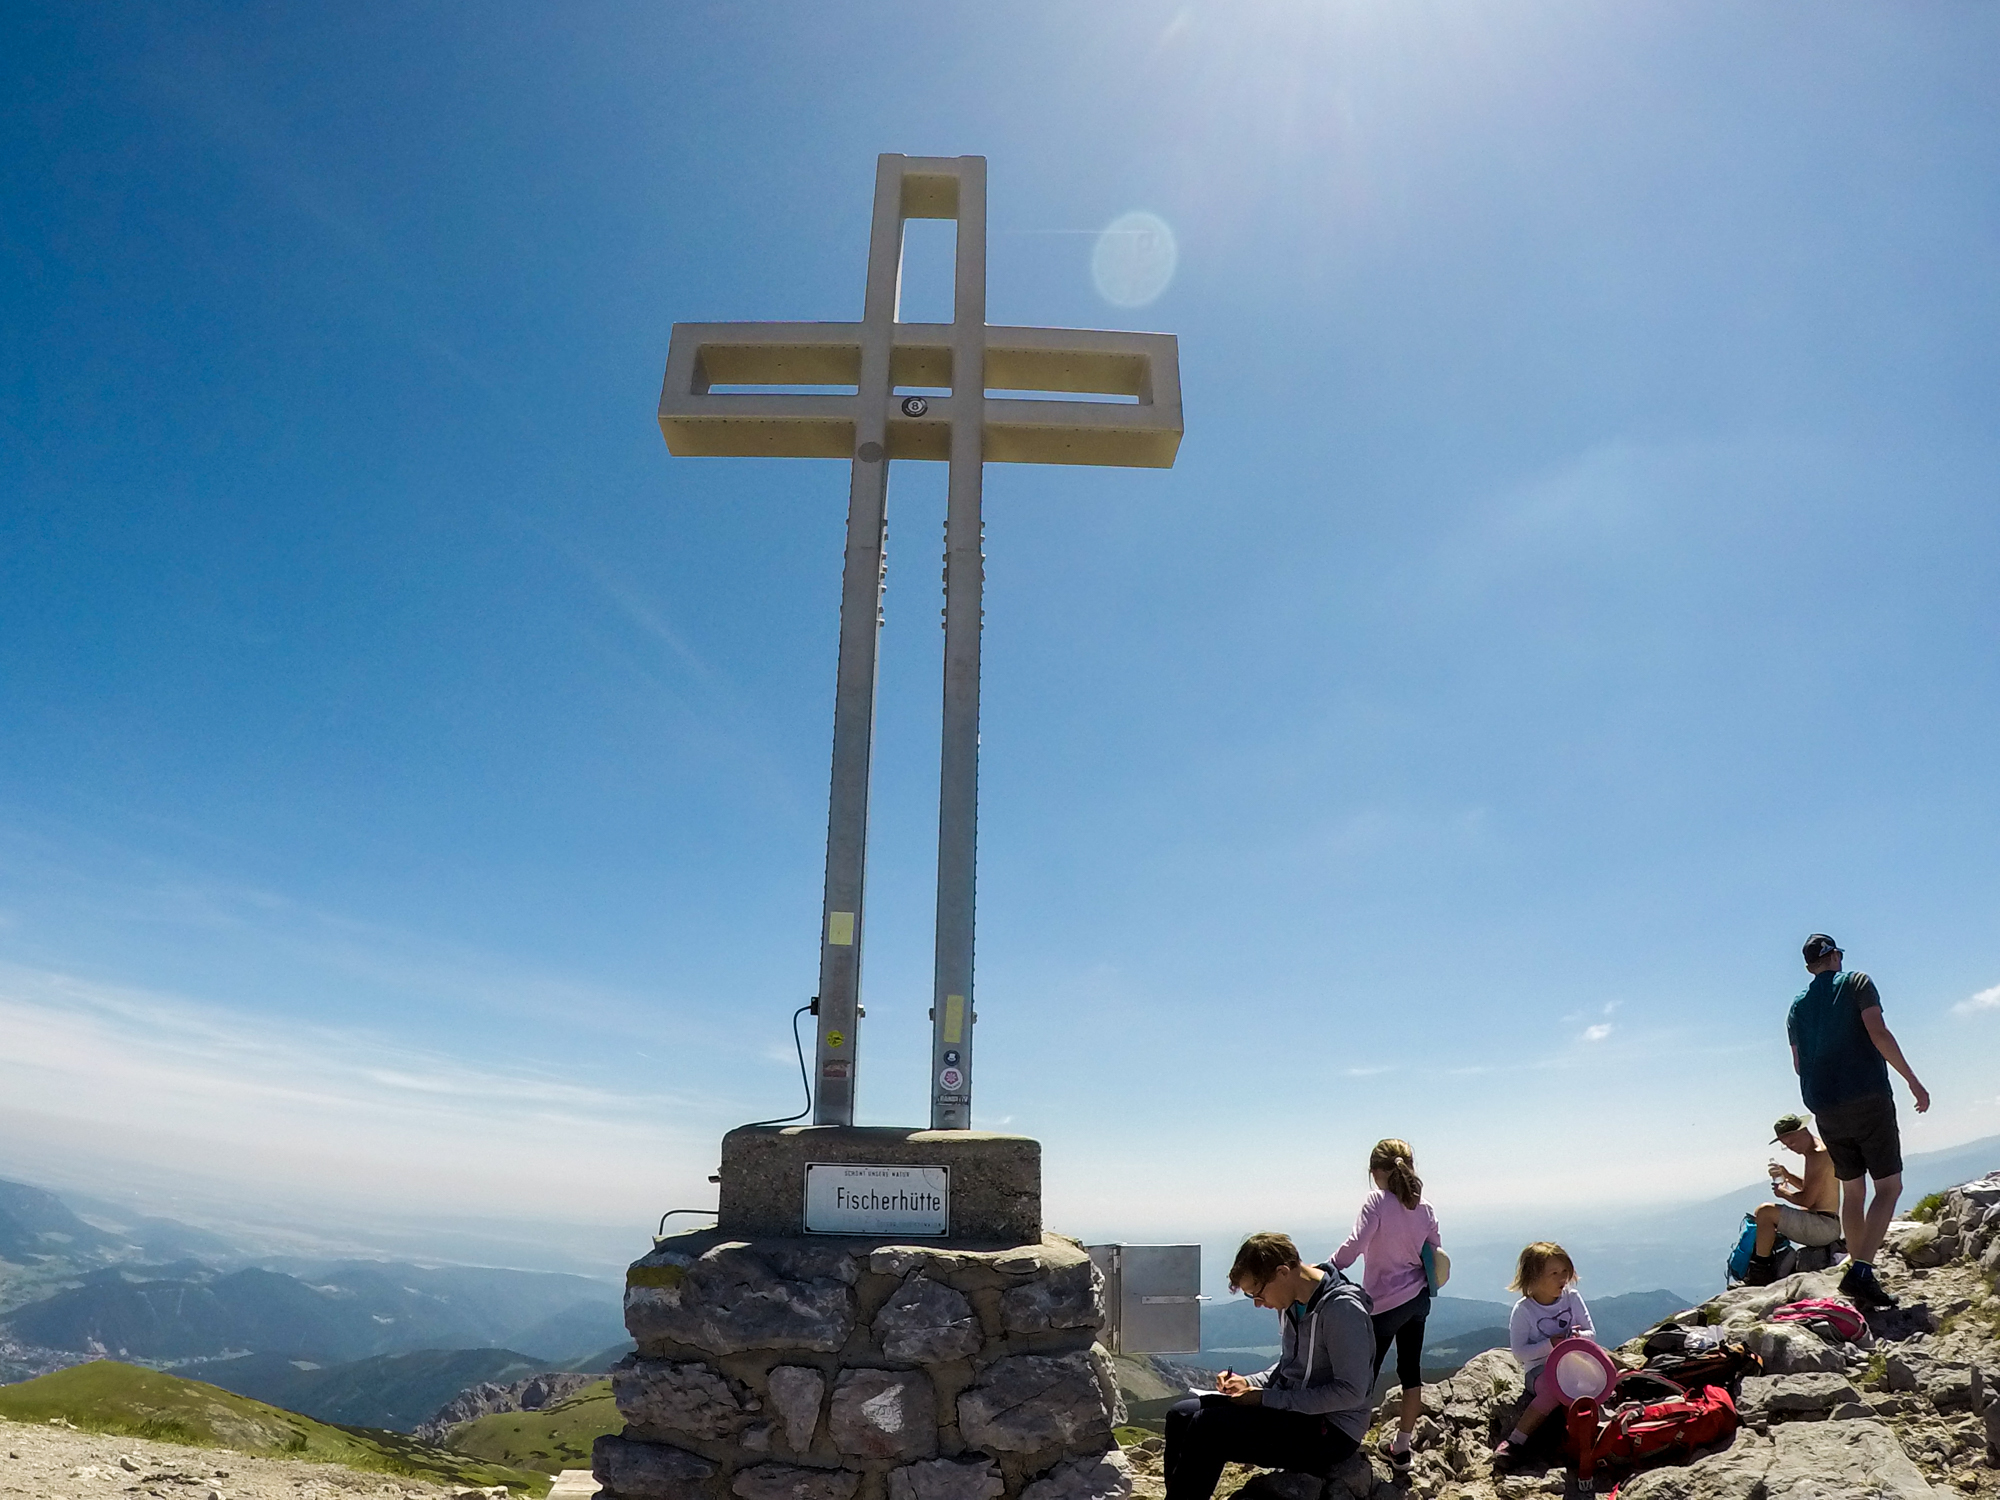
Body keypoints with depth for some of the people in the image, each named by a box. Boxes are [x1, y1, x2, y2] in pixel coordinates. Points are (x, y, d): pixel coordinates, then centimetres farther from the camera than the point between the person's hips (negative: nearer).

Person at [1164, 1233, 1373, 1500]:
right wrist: (1249, 1383, 1)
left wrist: (1267, 1398, -21)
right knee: (1180, 1414, -1)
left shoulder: (1342, 1309, -20)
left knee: (1207, 1427, -24)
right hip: (1289, 1408, 9)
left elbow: (1351, 1392, -23)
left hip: (1331, 1430, -9)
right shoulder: (1292, 1303, 6)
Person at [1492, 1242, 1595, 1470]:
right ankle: (1515, 1442, -28)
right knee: (1555, 1387, -37)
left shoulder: (1572, 1298, 3)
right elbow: (1519, 1352, -8)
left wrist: (1577, 1336, -15)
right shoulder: (1523, 1310, -8)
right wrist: (1550, 1344, -20)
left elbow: (1590, 1332, 10)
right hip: (1539, 1369, -4)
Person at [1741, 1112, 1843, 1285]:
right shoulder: (1814, 1152, 15)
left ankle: (1760, 1271, -17)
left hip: (1824, 1225, -11)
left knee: (1765, 1211, -22)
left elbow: (1807, 1199, -22)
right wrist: (1786, 1175, 12)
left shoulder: (1819, 1155, -18)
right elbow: (1810, 1187, 28)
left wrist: (1783, 1192, -5)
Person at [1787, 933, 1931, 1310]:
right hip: (1868, 1098, -5)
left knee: (1852, 1191, 14)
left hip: (1825, 1109, 5)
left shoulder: (1798, 1005, 15)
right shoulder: (1856, 982, 2)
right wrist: (1913, 1081, -8)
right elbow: (1877, 1033, -12)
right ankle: (1862, 1269, -15)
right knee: (1889, 1186, -2)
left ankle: (1857, 1269, 13)